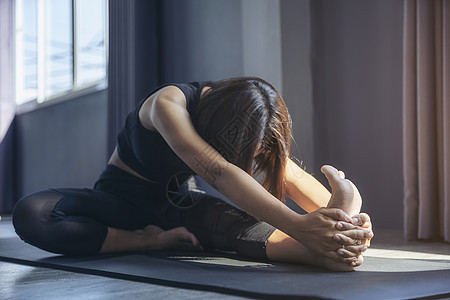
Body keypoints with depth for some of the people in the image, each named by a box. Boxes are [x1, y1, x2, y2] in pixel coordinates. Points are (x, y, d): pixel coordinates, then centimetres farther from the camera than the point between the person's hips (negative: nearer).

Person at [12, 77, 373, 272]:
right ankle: (153, 240, -30)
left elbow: (297, 178, -21)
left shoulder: (250, 122, -14)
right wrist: (296, 224, -56)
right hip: (123, 197, -2)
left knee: (228, 220, -35)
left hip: (180, 200, 3)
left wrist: (345, 217, -43)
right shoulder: (169, 104, -32)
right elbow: (219, 173, -46)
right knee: (30, 213, -33)